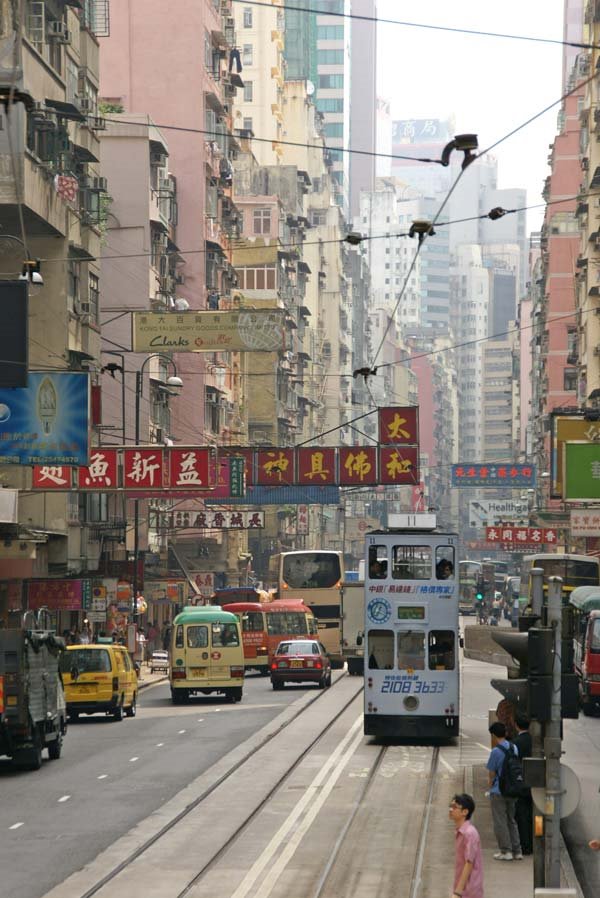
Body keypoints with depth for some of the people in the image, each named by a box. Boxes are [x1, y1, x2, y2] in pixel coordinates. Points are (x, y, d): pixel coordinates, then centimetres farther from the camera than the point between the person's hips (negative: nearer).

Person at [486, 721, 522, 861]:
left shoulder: (496, 751, -17)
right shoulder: (514, 748, 3)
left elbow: (491, 773, -11)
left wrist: (490, 784, 10)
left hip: (498, 792, -7)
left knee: (500, 822, 3)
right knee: (511, 820, 16)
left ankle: (505, 851, 4)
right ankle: (516, 850, 16)